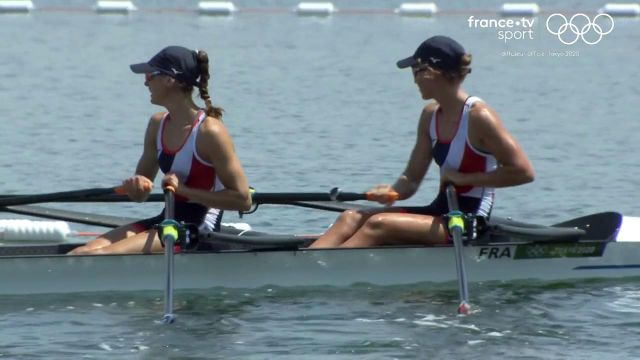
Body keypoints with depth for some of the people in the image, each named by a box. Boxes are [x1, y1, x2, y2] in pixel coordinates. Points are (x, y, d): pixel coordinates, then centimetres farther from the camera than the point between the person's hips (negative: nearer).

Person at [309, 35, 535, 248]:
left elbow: (524, 172, -17)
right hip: (440, 212, 8)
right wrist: (392, 192, -12)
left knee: (379, 224, -25)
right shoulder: (431, 115, 10)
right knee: (352, 218, -7)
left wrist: (464, 178, -15)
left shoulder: (478, 117, -13)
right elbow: (412, 179, 11)